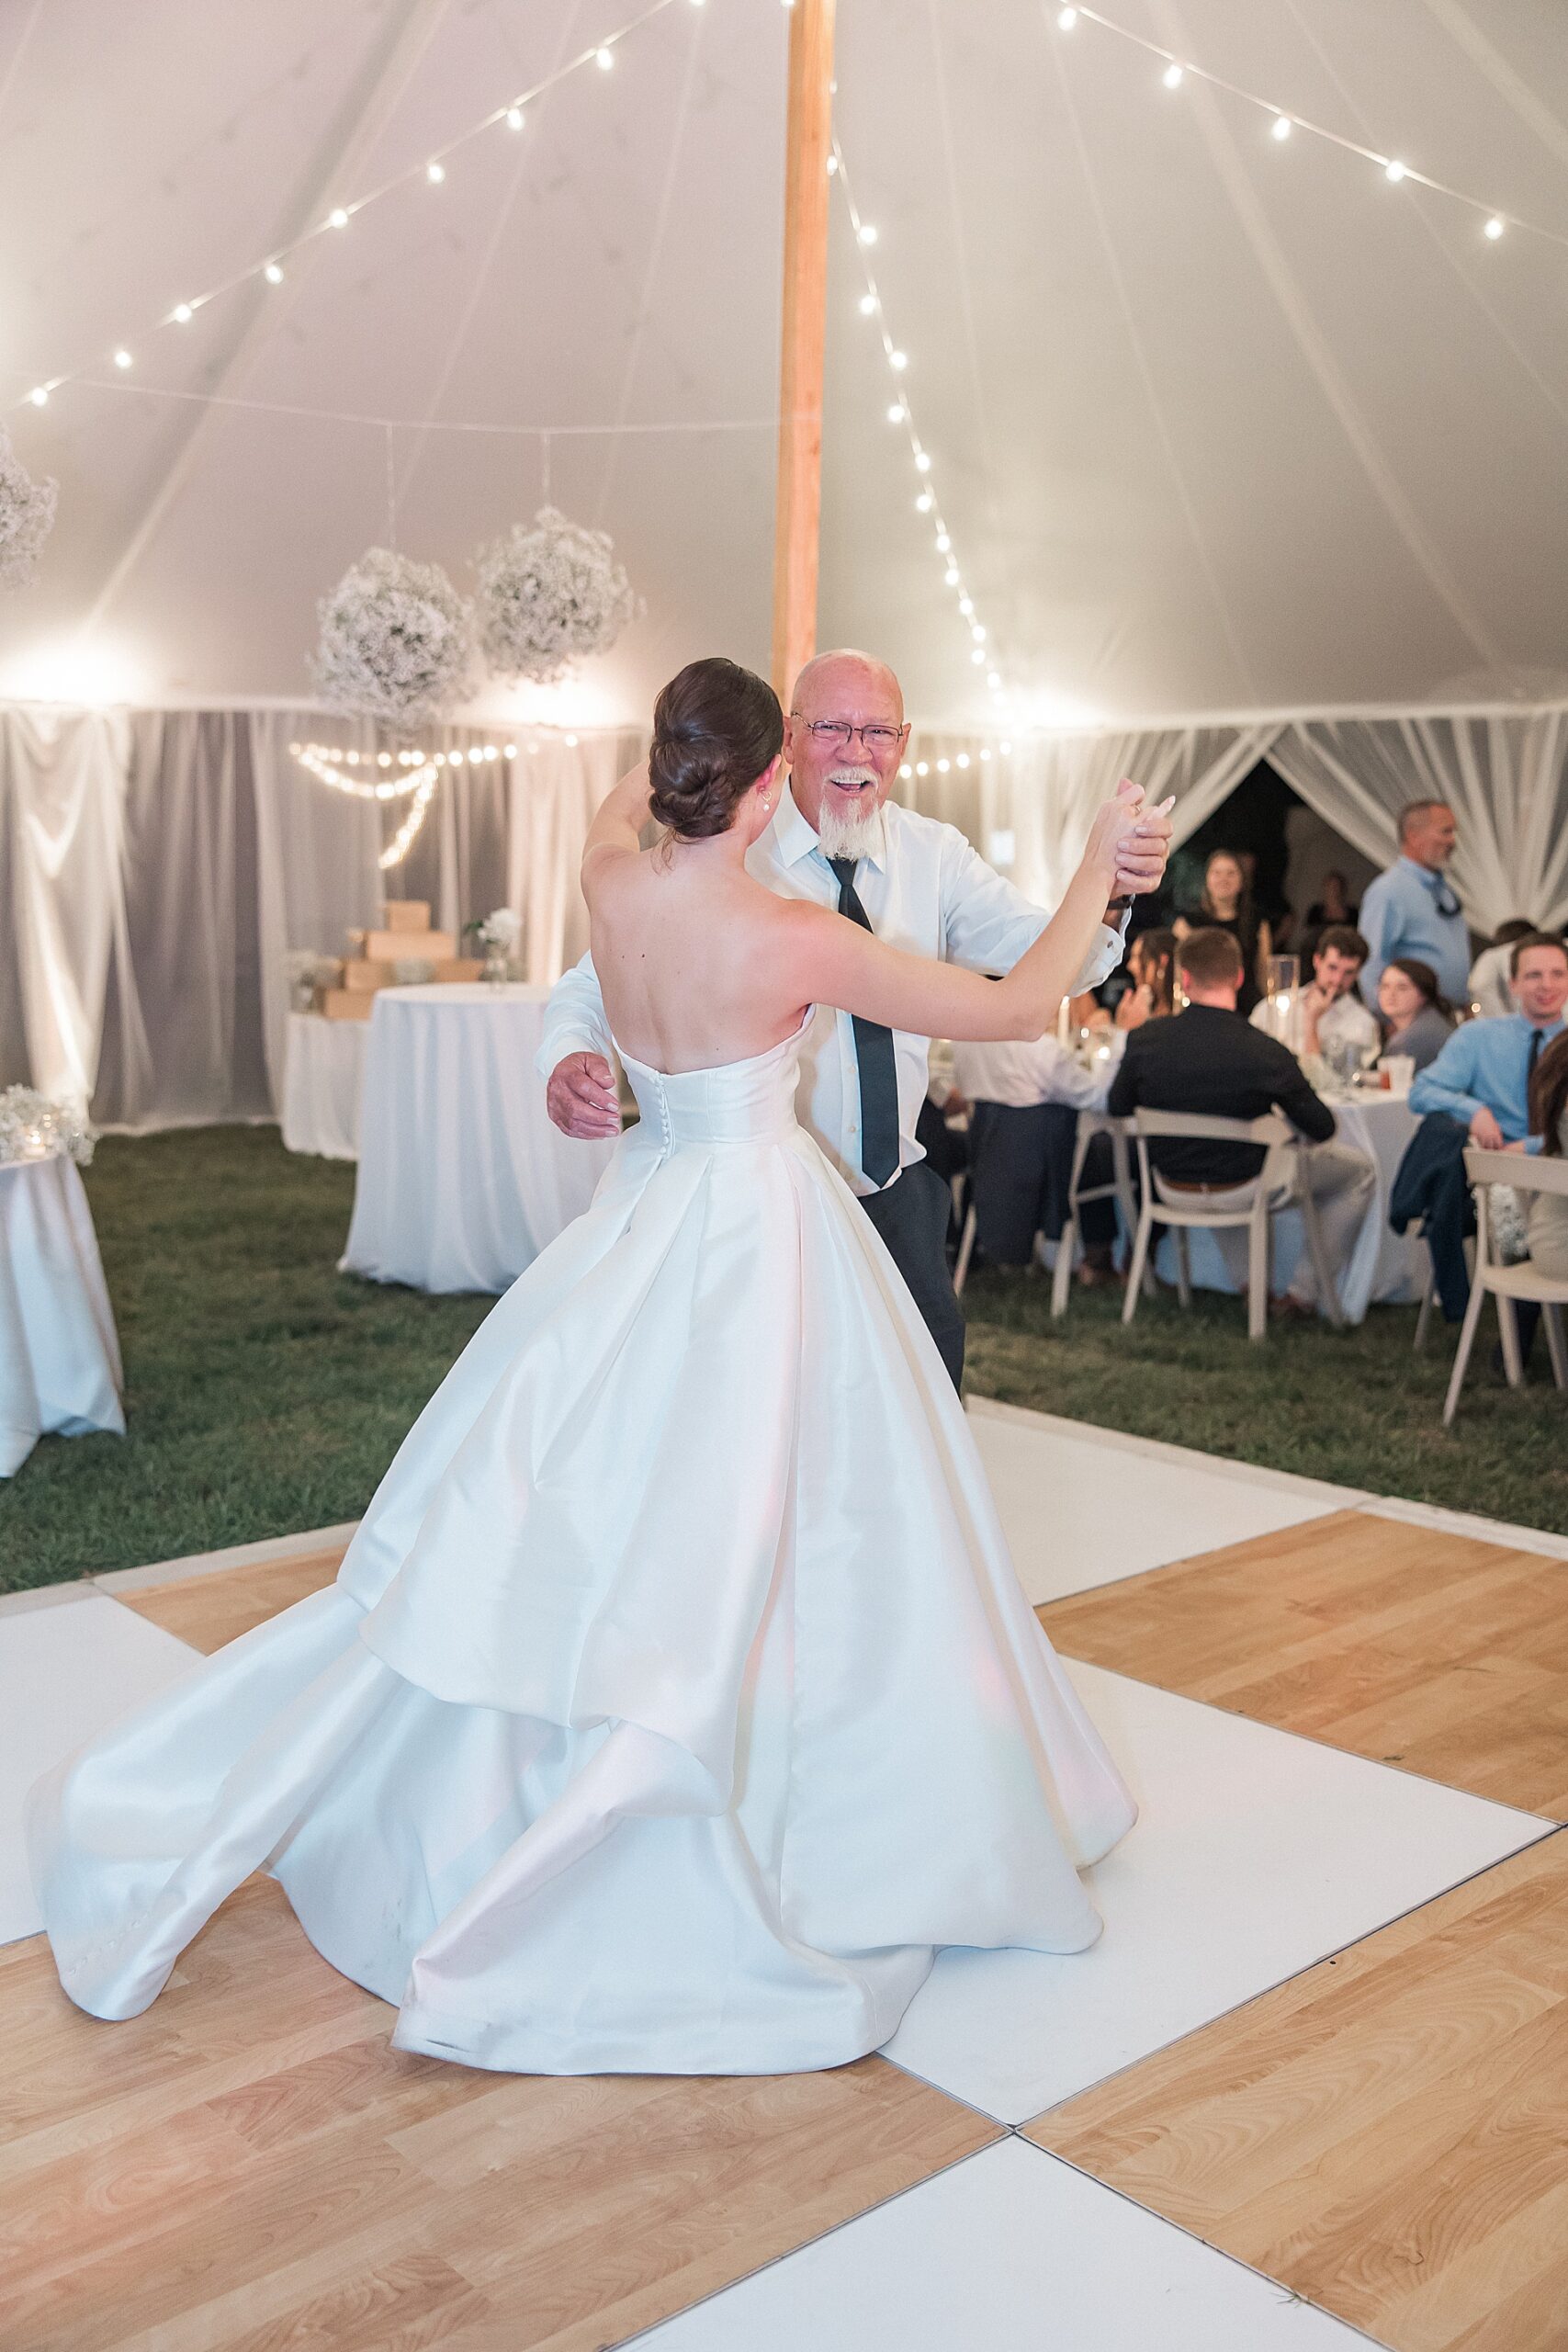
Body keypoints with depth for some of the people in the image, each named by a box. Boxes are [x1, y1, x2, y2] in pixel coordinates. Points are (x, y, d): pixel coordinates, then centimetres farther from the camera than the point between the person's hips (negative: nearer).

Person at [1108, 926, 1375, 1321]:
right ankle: (1303, 1293, 20)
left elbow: (1117, 1110, 1)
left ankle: (1247, 1282, 36)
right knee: (1360, 1169, 18)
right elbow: (1322, 1128, -12)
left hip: (1172, 1190, 4)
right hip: (1243, 1191, -4)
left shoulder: (1144, 1041, -17)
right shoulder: (1266, 1052, -25)